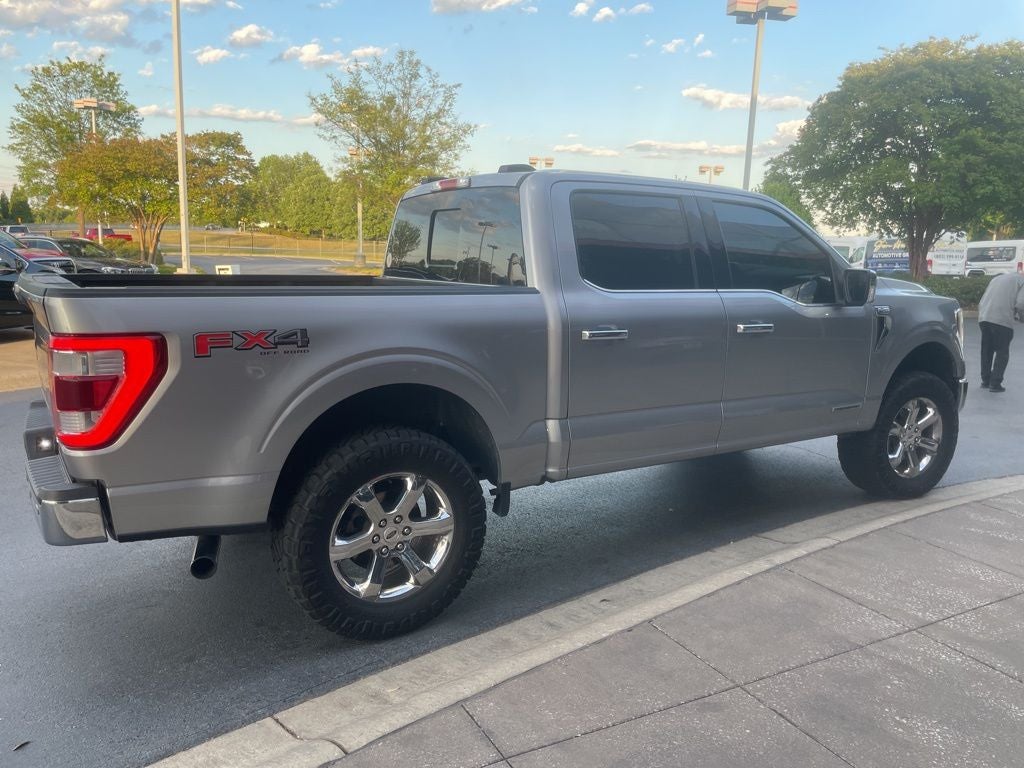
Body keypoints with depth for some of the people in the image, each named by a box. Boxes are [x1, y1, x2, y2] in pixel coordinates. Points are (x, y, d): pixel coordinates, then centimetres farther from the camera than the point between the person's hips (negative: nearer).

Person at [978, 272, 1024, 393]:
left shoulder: (997, 278, 27)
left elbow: (982, 302, 22)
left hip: (984, 318, 6)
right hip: (1002, 320, -6)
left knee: (986, 351, 17)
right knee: (1002, 352, 4)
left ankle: (986, 381, 22)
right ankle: (995, 383, 1)